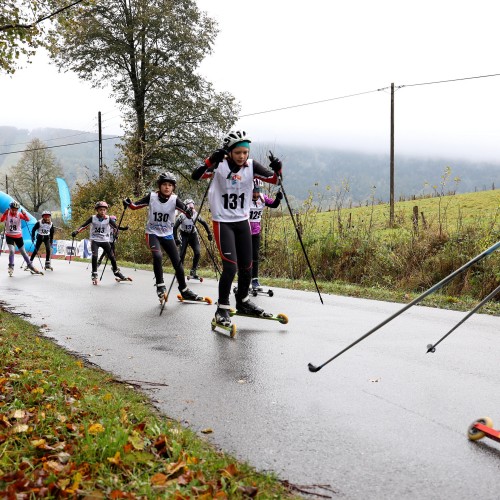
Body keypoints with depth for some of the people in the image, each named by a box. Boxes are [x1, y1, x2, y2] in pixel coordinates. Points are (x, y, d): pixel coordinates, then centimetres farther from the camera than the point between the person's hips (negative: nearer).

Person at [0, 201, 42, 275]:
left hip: (18, 236, 1)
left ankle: (31, 266, 20)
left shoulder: (19, 214, -6)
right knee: (12, 251, -17)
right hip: (9, 236, -1)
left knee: (23, 252, 9)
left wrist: (24, 213, -39)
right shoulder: (7, 214, -7)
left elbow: (27, 219, -22)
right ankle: (11, 267, -1)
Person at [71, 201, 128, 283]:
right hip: (94, 240, -1)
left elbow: (115, 227, -4)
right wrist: (76, 231, -13)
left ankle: (116, 271, 23)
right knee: (94, 256, -18)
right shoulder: (93, 218, -4)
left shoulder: (108, 219, -4)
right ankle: (94, 274, -4)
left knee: (112, 256, 0)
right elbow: (84, 225, -2)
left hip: (105, 241, 1)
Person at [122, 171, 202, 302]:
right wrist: (128, 203, -27)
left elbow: (186, 211, -25)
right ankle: (160, 286, -9)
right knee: (157, 256, -27)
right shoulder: (152, 197, -11)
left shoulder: (174, 200, -12)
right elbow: (135, 206, -6)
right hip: (152, 233, -2)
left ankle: (185, 291, 17)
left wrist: (189, 211, -48)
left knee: (177, 262, 1)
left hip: (167, 235, 2)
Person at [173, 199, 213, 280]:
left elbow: (204, 223, 2)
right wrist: (176, 239, -20)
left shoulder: (196, 215, -13)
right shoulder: (182, 216, -21)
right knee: (182, 254, -11)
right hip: (184, 235, -3)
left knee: (197, 253, -10)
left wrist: (209, 234, 1)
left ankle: (193, 272, 6)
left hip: (193, 235, 3)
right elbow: (175, 227, -14)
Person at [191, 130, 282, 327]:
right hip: (223, 222, -5)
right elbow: (196, 176, -25)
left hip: (243, 221, 5)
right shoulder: (219, 164, -13)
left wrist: (277, 169, -23)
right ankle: (222, 309, 0)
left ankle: (243, 302, 35)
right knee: (230, 267, -15)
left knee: (246, 267, 12)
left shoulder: (251, 166, -2)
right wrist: (211, 161, -41)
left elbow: (274, 180, -1)